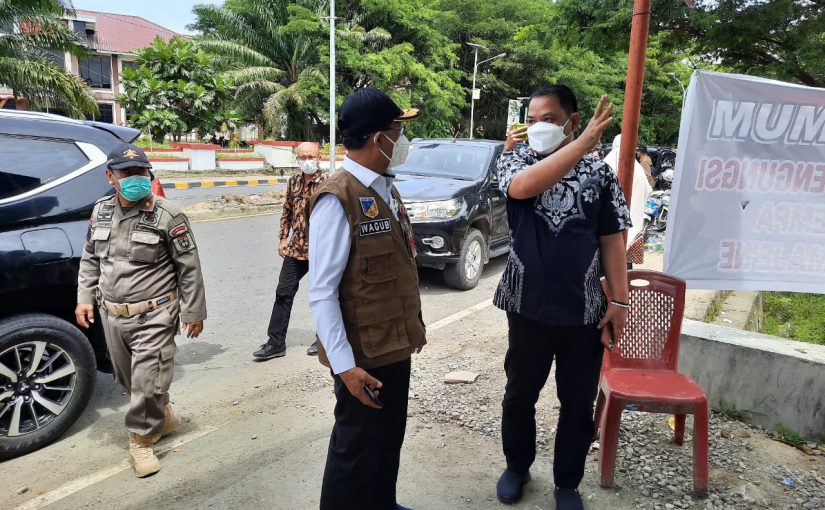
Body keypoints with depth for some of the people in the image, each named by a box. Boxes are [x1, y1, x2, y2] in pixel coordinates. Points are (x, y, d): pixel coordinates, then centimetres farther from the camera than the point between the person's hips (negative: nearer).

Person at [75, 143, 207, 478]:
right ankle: (162, 416, 41)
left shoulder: (167, 216, -12)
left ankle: (141, 440, 19)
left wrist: (193, 312, -8)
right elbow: (89, 259, 17)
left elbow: (189, 267, -9)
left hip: (153, 315, -6)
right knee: (129, 379, 18)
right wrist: (85, 297, 9)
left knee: (147, 382, -3)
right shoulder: (101, 211, 5)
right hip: (111, 314, 6)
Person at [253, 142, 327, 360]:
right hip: (295, 248, 6)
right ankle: (276, 342, 15)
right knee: (283, 293, 6)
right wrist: (284, 238, 10)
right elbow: (287, 212, 16)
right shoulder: (294, 181, 8)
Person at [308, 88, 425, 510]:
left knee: (389, 440, 24)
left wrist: (411, 327, 14)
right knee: (358, 451, 11)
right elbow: (322, 292, -23)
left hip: (395, 344, 9)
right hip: (364, 355, -8)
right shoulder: (337, 200, -21)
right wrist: (345, 364, -23)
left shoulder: (386, 189, 7)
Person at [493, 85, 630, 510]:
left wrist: (619, 301, -3)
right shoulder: (514, 160, -2)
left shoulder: (599, 172, 0)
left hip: (585, 310, 1)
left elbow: (612, 241, 2)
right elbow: (524, 187, -27)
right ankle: (517, 467, 40)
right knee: (520, 394, 16)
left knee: (578, 403, 13)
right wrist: (586, 141, -31)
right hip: (529, 306, 0)